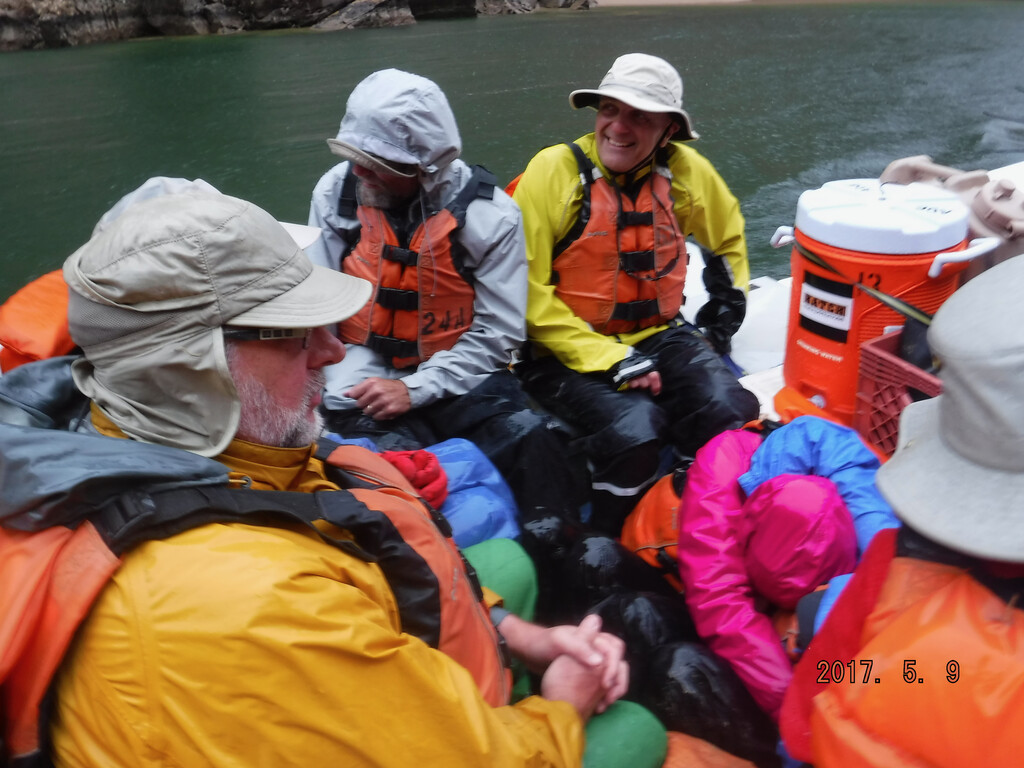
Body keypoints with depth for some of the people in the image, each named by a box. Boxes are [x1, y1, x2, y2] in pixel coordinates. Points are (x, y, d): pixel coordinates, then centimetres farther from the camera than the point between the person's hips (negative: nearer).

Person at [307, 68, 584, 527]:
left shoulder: (490, 215, -9)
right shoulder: (336, 192, -1)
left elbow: (498, 334, -8)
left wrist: (414, 390, -17)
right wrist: (358, 388, -14)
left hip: (455, 377, 0)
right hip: (367, 377, 1)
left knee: (531, 443, -24)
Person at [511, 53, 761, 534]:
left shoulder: (684, 171, 3)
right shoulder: (555, 171, -10)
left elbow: (727, 231, 27)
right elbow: (527, 294, -14)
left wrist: (730, 296, 18)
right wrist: (609, 359, -18)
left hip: (657, 336, 5)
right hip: (569, 352, -4)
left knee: (733, 412, -19)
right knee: (634, 429, -29)